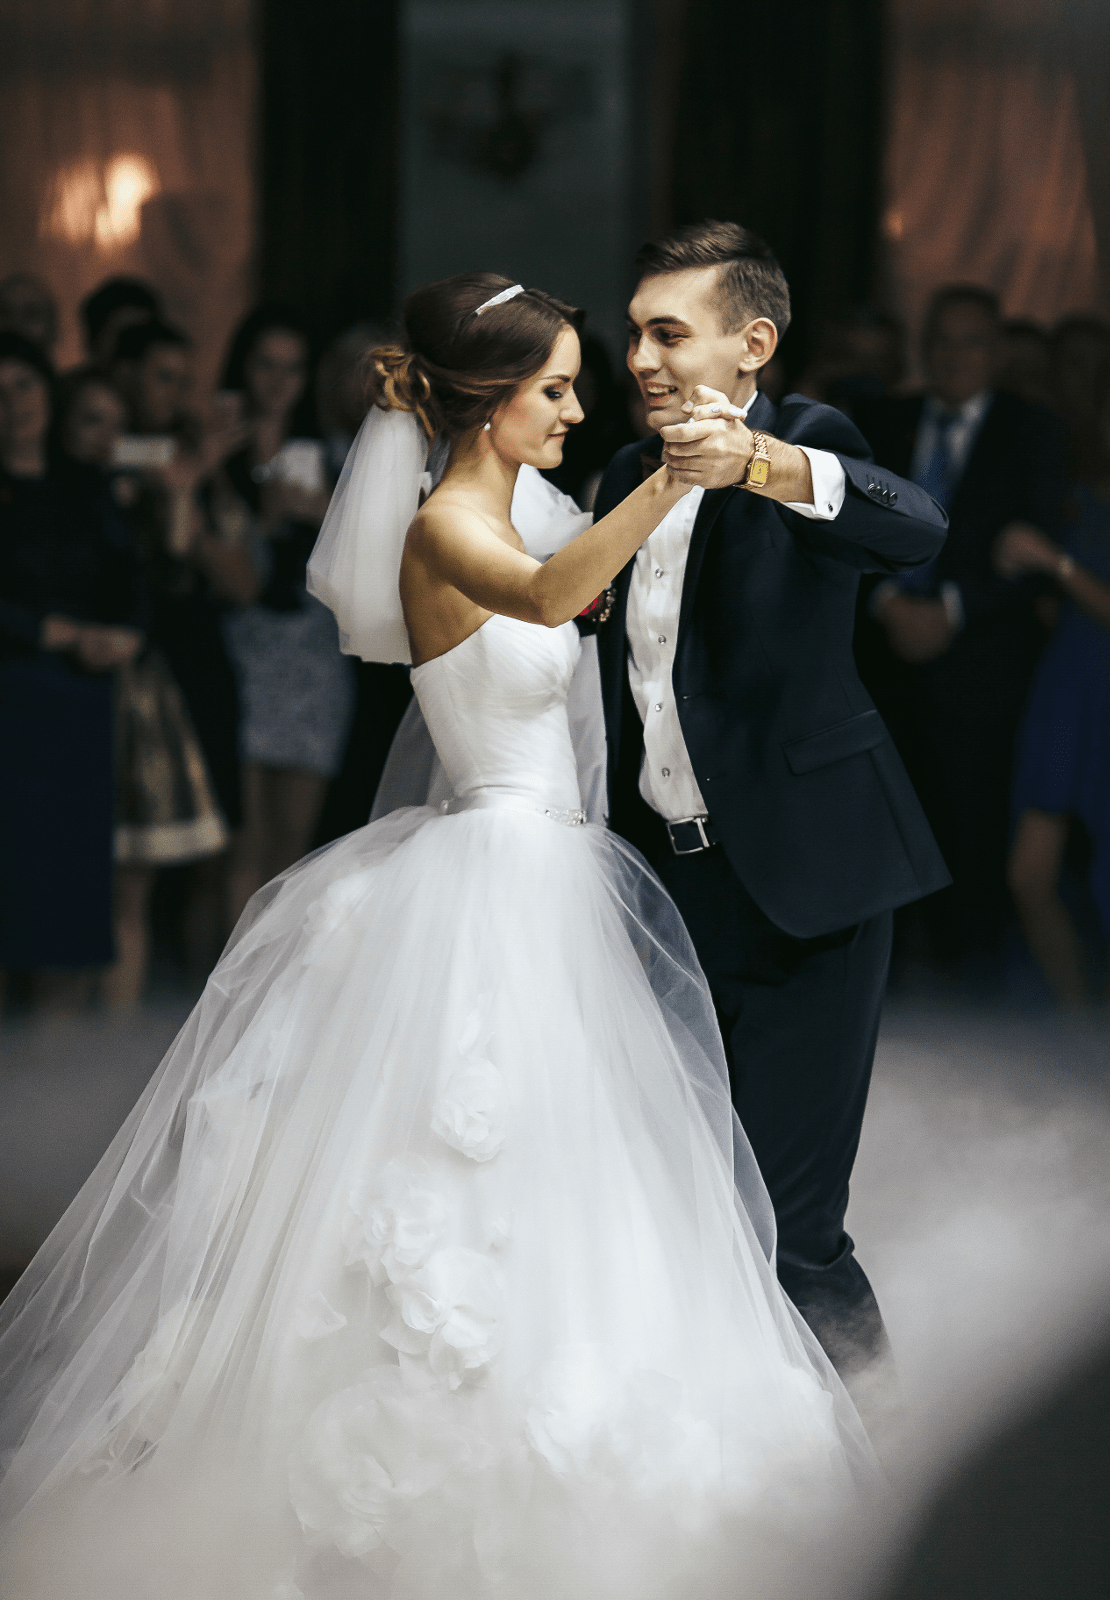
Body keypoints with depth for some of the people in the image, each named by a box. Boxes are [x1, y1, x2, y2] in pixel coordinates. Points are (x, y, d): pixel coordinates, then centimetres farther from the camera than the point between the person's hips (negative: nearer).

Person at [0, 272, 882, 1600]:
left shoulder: (497, 515, 10)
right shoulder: (443, 529, -18)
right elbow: (545, 596, -42)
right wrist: (673, 479, -53)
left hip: (540, 879, 10)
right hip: (492, 880, -10)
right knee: (468, 1176, -6)